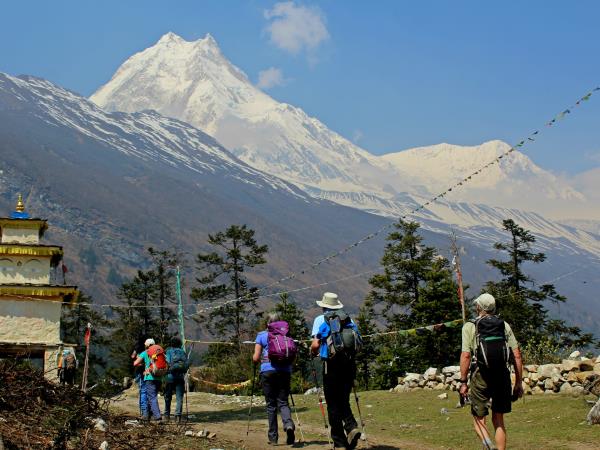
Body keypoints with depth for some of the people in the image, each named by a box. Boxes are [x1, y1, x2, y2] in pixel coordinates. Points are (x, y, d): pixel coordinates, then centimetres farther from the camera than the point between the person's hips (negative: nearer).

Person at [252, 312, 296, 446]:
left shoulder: (261, 336, 4)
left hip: (268, 371, -1)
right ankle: (289, 424, -22)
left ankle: (273, 438, 6)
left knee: (271, 405, 6)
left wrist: (255, 360, 21)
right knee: (283, 402, 7)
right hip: (285, 371, 2)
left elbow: (255, 358, 0)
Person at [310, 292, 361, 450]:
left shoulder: (321, 320, 3)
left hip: (332, 363, -4)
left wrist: (313, 352, 13)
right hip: (349, 362, 4)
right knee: (344, 401, 15)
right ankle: (351, 426, -11)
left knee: (333, 404, 4)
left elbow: (315, 345, -7)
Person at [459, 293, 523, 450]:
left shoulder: (470, 327, 0)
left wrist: (463, 382, -5)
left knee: (478, 418, 8)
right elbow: (516, 356, 4)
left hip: (481, 378, -3)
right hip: (503, 377, 3)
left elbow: (465, 356, -10)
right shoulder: (504, 325, 8)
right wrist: (518, 382, 9)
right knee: (498, 420, 14)